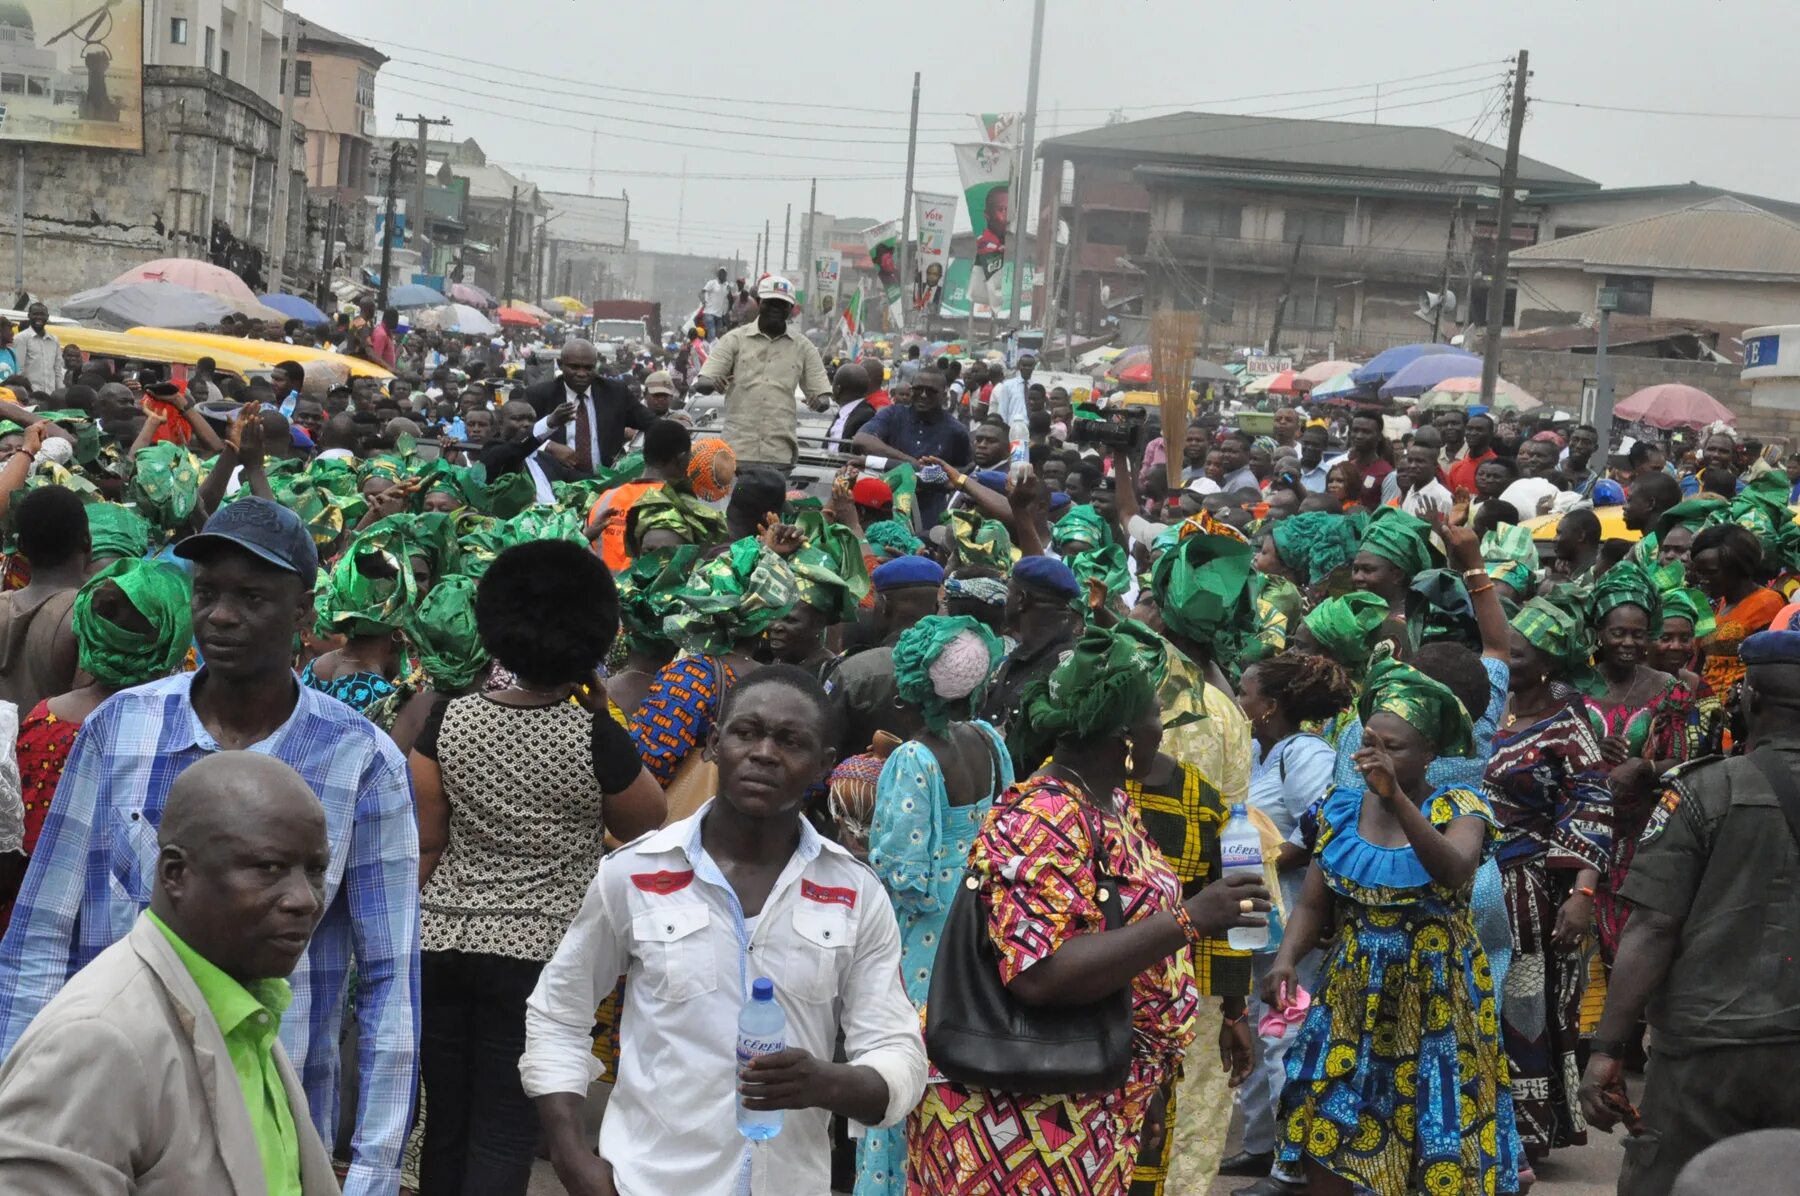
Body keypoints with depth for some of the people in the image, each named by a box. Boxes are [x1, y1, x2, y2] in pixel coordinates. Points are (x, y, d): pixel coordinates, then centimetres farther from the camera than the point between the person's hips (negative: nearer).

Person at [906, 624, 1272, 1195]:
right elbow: (1040, 976, -31)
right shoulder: (1039, 826, -21)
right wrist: (1187, 921, -30)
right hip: (1023, 1115, -9)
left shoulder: (1114, 805, 8)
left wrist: (1149, 1085, 21)